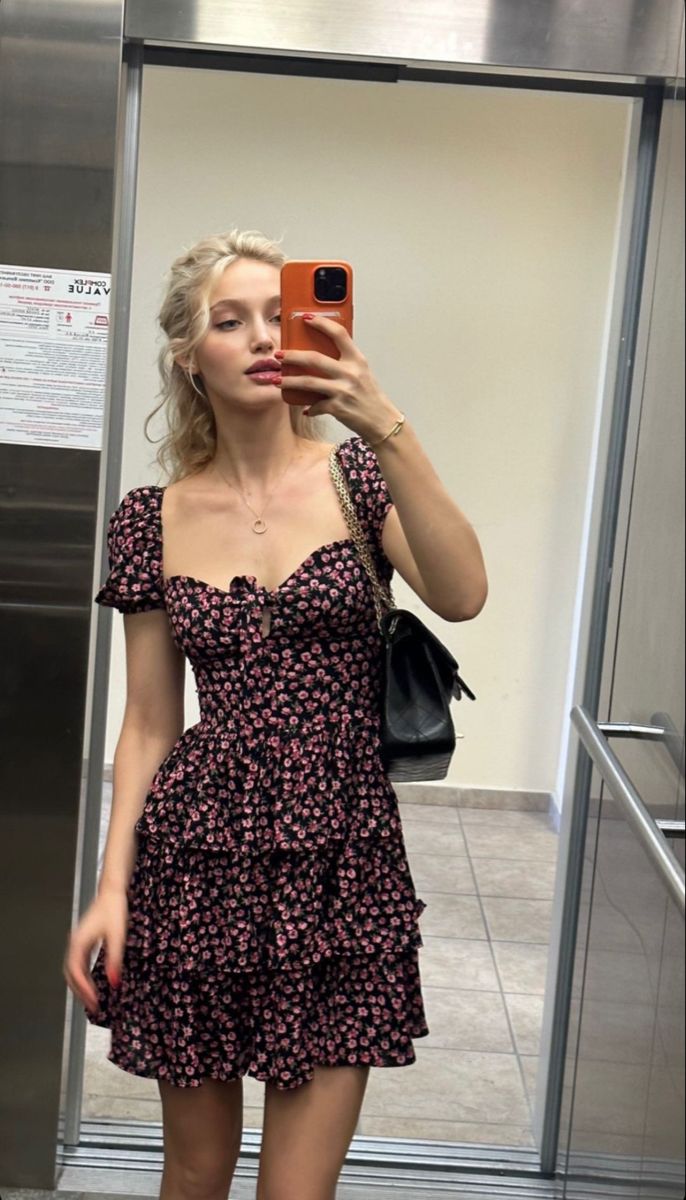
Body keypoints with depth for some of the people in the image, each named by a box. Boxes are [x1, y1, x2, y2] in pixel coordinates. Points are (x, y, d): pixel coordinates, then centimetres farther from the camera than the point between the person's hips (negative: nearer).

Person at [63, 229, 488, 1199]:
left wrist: (386, 428, -29)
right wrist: (112, 887, -2)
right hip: (196, 866, 2)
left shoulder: (356, 474, -1)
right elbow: (149, 723, 6)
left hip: (342, 871, -1)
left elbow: (462, 597, -20)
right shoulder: (152, 520, 3)